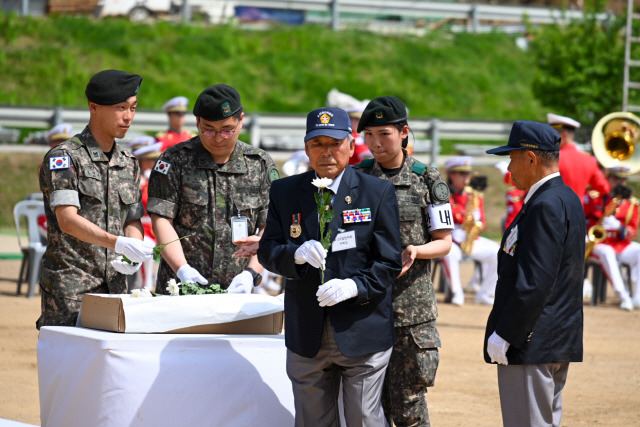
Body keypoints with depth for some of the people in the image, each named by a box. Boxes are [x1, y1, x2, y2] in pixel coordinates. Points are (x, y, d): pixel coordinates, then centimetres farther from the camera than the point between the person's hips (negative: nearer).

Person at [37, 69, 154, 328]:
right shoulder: (63, 158, -5)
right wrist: (119, 244, -30)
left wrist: (133, 255, -5)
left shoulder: (129, 164, 16)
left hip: (114, 286, 6)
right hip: (69, 288, -6)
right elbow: (67, 220, -16)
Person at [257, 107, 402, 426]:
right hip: (306, 337, 3)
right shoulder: (283, 192, 7)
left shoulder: (378, 192, 0)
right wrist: (296, 254, -17)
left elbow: (389, 261, -2)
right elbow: (267, 251, 4)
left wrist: (355, 286, -19)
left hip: (362, 331, -2)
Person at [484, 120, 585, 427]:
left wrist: (504, 334, -19)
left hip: (532, 344, -11)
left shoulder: (546, 206, -18)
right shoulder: (567, 199, 14)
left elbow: (535, 283, -24)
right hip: (559, 341, 11)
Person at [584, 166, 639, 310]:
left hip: (620, 245, 3)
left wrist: (619, 227, -17)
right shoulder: (594, 197, 2)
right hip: (597, 245, -3)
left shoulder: (631, 203, 8)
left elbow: (632, 232, 4)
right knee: (607, 252, -37)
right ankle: (623, 297, -40)